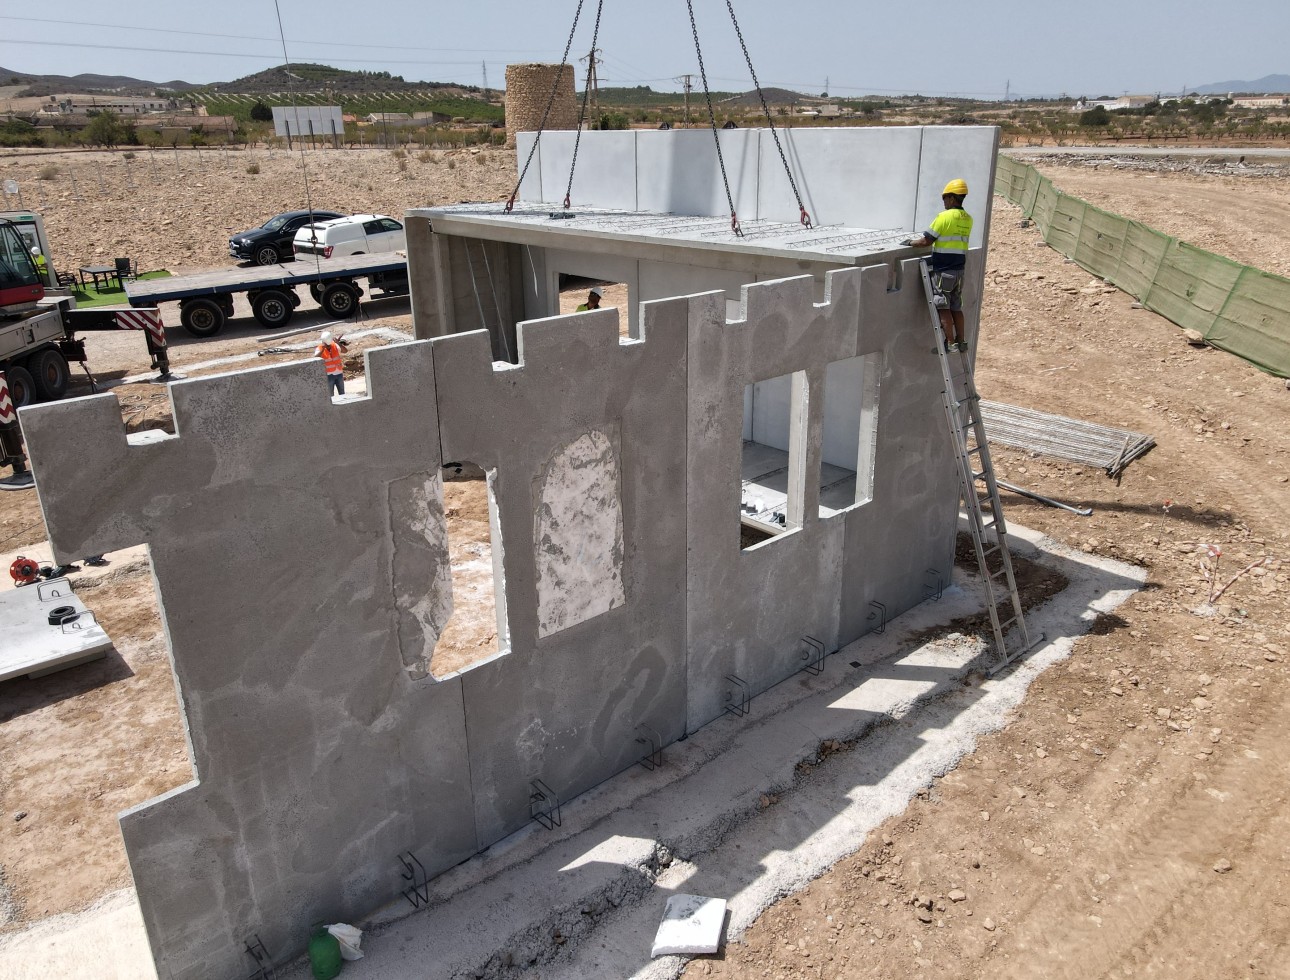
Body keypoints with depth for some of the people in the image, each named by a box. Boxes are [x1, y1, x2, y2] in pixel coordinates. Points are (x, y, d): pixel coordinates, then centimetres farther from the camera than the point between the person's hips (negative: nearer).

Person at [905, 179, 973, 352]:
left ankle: (951, 343, -4)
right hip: (959, 270, 7)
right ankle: (961, 341, 15)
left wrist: (910, 242, 6)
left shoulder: (944, 217, -13)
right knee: (956, 308, 13)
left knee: (944, 308, -2)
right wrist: (922, 237, 26)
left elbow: (926, 241, -13)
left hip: (943, 271, -7)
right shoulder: (968, 219, 9)